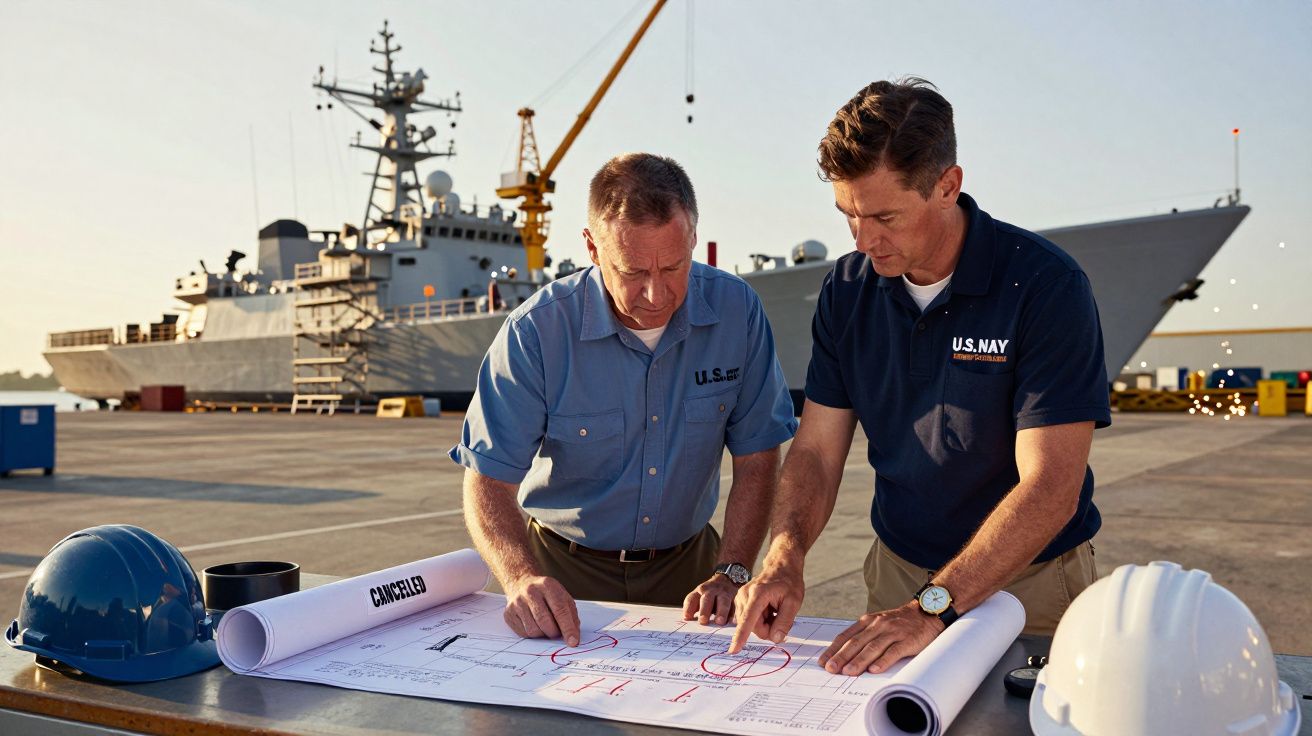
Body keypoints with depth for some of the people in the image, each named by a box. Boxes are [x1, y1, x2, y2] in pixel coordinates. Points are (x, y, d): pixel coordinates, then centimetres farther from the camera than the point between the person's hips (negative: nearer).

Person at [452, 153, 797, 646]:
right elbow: (488, 481, -14)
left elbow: (756, 460, -3)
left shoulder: (736, 310, -10)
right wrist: (521, 579, -32)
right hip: (566, 570, -1)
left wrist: (732, 573, -15)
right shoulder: (536, 332, -16)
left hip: (686, 565, 2)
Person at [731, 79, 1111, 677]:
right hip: (896, 575, 4)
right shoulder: (847, 288, -5)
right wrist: (784, 558, -21)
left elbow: (1050, 487, -25)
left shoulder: (1046, 286, -21)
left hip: (1031, 584, -3)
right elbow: (817, 449, -3)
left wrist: (932, 608, -33)